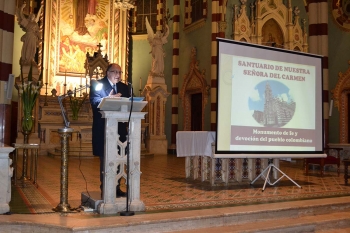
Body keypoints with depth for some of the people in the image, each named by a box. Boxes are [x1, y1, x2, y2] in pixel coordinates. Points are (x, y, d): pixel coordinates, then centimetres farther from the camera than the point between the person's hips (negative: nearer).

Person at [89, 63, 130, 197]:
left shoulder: (124, 87, 15)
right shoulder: (97, 85, -1)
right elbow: (94, 102, -15)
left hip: (119, 129, 5)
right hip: (103, 129, -5)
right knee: (105, 159, 1)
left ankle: (116, 188, 19)